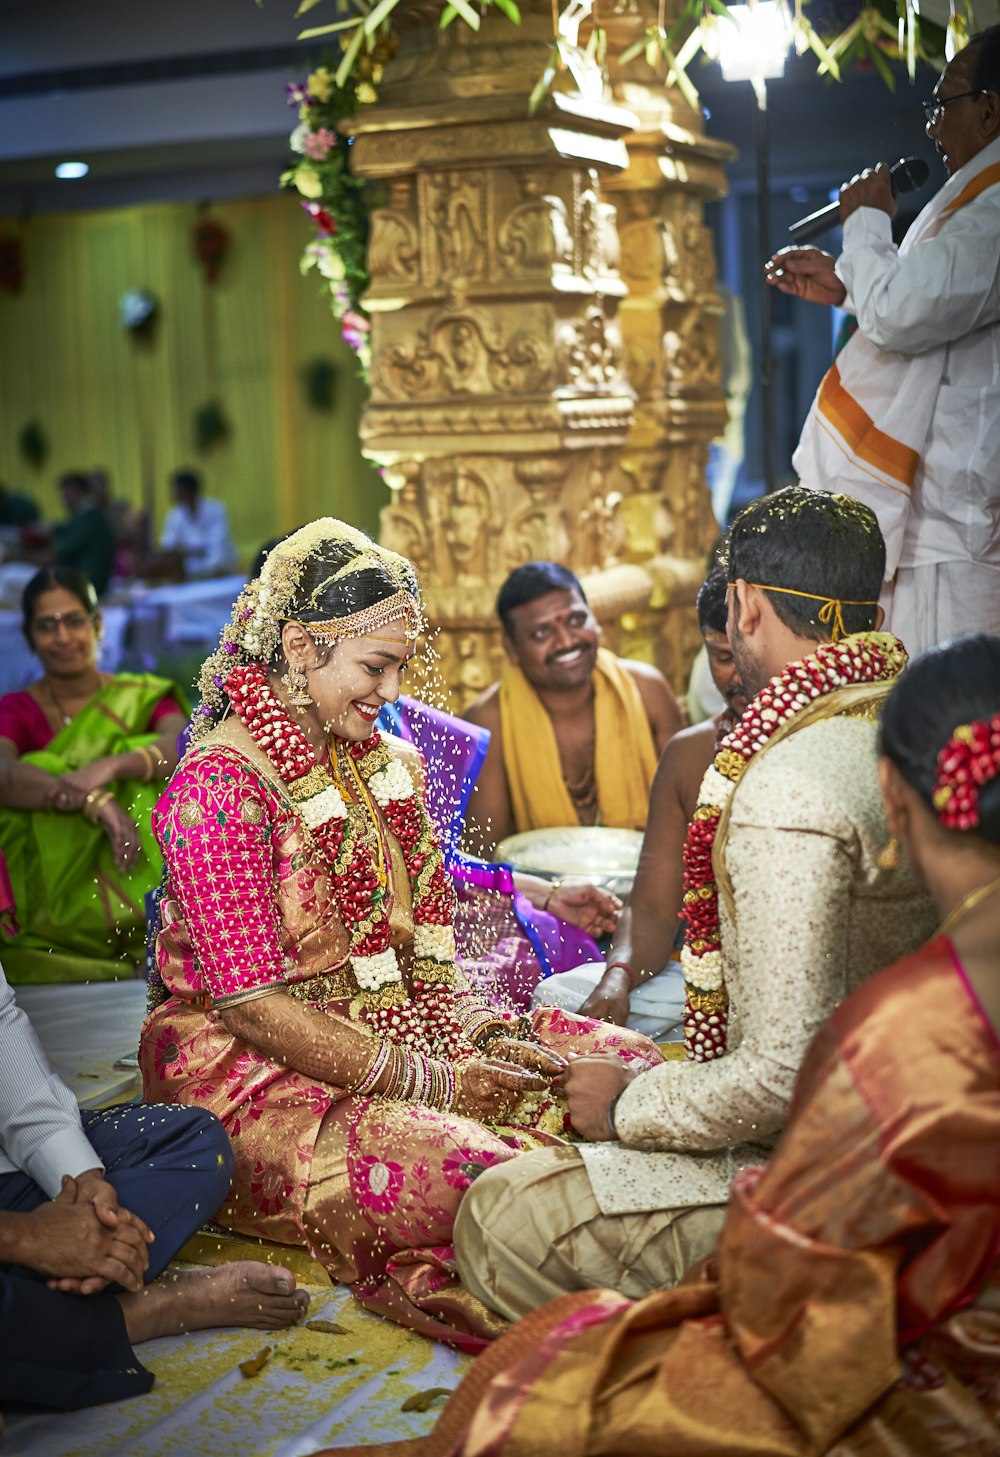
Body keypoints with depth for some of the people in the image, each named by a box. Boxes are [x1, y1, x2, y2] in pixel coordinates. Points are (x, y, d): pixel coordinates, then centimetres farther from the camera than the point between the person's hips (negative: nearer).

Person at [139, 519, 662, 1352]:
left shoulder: (388, 763, 11)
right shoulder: (219, 787, -16)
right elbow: (251, 1003, -19)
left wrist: (486, 1031, -6)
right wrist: (429, 1081, -18)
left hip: (395, 1034, 8)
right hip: (259, 1076, -8)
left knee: (627, 1065, -7)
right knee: (483, 1175, -32)